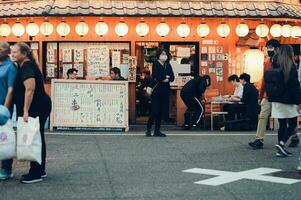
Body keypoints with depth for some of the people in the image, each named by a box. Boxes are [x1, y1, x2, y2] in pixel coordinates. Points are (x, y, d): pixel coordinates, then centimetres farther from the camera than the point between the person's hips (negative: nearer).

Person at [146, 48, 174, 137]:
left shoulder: (168, 66, 13)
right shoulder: (155, 65, -3)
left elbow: (172, 78, 3)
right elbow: (156, 77, -17)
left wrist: (164, 78, -14)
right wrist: (166, 77, -5)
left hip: (165, 91, 5)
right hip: (156, 90, -5)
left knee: (162, 111, 4)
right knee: (155, 111, -7)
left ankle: (157, 131, 10)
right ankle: (148, 129, 9)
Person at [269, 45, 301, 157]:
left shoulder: (274, 66, 8)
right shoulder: (291, 67, -11)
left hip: (276, 100, 6)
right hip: (287, 100, -6)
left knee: (282, 124, 11)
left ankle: (280, 150, 9)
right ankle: (281, 144, -13)